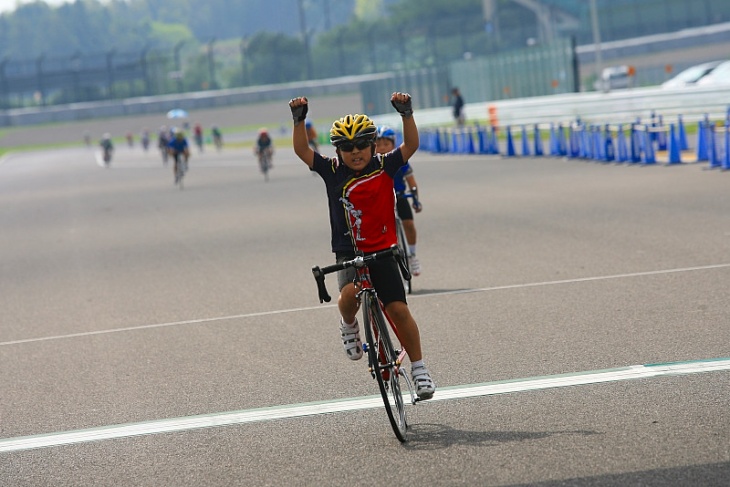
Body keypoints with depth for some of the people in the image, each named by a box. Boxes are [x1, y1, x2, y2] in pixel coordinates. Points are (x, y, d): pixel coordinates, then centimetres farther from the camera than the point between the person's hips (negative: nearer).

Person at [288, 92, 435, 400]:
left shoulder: (384, 166, -2)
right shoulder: (332, 171, -2)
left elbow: (411, 145, -12)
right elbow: (302, 150, -9)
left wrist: (406, 113, -25)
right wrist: (299, 119, -22)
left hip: (382, 252, 0)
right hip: (348, 254, 0)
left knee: (398, 309, -8)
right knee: (349, 293, -29)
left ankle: (418, 368, 8)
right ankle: (349, 326, 7)